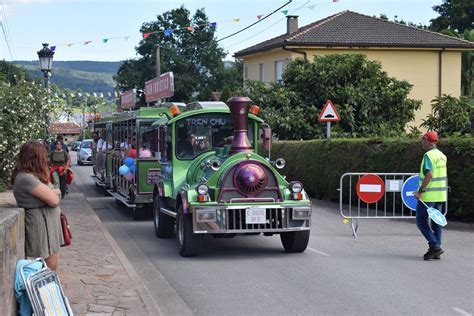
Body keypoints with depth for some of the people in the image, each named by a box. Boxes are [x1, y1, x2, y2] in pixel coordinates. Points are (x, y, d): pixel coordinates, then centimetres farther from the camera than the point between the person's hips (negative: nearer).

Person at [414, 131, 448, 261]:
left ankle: (435, 246, -10)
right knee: (437, 222, 11)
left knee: (421, 221, 0)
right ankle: (436, 251, 11)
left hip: (429, 195, -8)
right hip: (441, 195, 8)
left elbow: (429, 175, -25)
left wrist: (420, 191, -21)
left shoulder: (428, 155, -14)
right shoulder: (442, 156, 12)